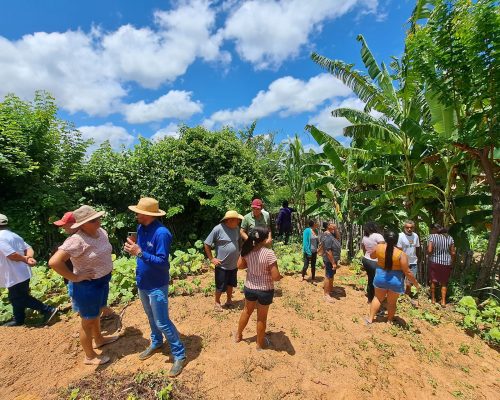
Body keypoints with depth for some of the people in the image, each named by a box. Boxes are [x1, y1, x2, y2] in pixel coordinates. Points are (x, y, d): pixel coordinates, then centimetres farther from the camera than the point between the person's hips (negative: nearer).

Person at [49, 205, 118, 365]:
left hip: (102, 281, 8)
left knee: (96, 314, 29)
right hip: (86, 286, -8)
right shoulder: (77, 240, -29)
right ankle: (89, 356, 35)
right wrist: (74, 277, -25)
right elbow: (54, 262, -33)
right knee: (88, 321, 13)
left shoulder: (101, 232, -4)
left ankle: (99, 339, 54)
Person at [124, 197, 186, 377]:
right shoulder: (141, 228, -2)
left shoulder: (161, 233, -28)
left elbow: (162, 262, -28)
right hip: (142, 283, 8)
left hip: (157, 286, -8)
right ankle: (156, 343, 50)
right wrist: (132, 248, -4)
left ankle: (180, 355, 21)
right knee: (151, 317, 26)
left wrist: (139, 253, -31)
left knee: (162, 323, 2)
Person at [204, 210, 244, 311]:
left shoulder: (236, 228, -3)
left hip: (234, 264, 5)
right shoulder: (218, 229, -21)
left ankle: (229, 300, 43)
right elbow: (207, 244, -14)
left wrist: (239, 254, 11)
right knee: (220, 286, 12)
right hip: (222, 265, -5)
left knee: (231, 284, 22)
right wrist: (212, 259, -13)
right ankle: (217, 302, 35)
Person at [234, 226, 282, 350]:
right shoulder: (269, 253, -27)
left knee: (247, 311, 28)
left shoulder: (247, 250, -12)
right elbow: (275, 277, -24)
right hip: (265, 290, -4)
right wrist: (281, 276, -3)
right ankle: (260, 343, 40)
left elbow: (240, 265, 3)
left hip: (249, 287, 4)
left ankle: (238, 335, 48)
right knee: (262, 317, 18)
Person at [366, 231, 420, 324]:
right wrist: (415, 283, -3)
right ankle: (389, 321, 35)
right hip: (395, 280, -2)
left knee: (378, 298, 21)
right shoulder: (401, 254, -20)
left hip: (381, 277, 2)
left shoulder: (379, 247, -12)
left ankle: (370, 319, 22)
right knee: (392, 302, 18)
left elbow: (372, 256, 8)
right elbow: (407, 272, -17)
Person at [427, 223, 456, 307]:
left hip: (434, 262, -3)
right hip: (446, 263, 3)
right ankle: (443, 301, 17)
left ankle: (433, 299, 24)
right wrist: (452, 262, 15)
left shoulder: (432, 236, -12)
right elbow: (453, 253, 1)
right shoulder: (449, 238, 0)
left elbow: (429, 250, -18)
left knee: (433, 281, 13)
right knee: (444, 282, 15)